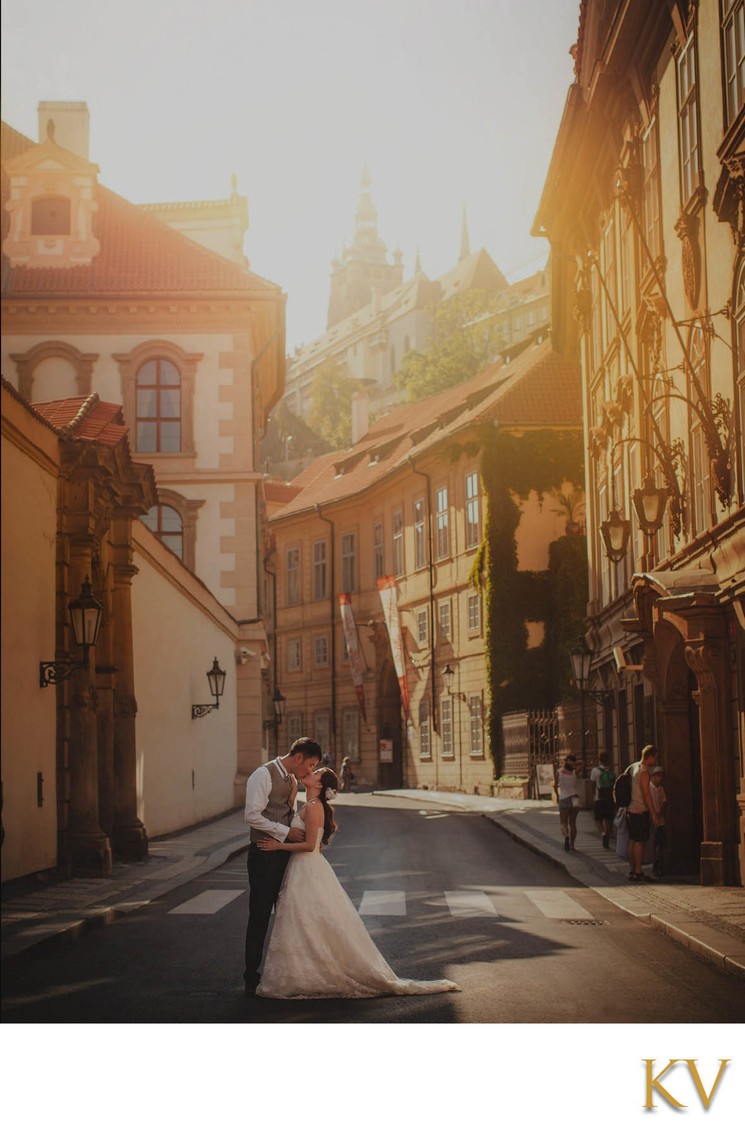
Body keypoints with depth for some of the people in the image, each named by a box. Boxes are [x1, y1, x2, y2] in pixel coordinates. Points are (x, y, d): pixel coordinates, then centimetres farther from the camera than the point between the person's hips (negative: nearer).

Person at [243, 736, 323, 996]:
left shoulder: (293, 780, 14)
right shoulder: (263, 775, -12)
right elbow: (252, 815, -20)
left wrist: (306, 836, 8)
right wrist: (287, 832, -18)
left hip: (286, 855, 8)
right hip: (264, 855, -8)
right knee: (259, 917, -1)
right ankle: (252, 979, 7)